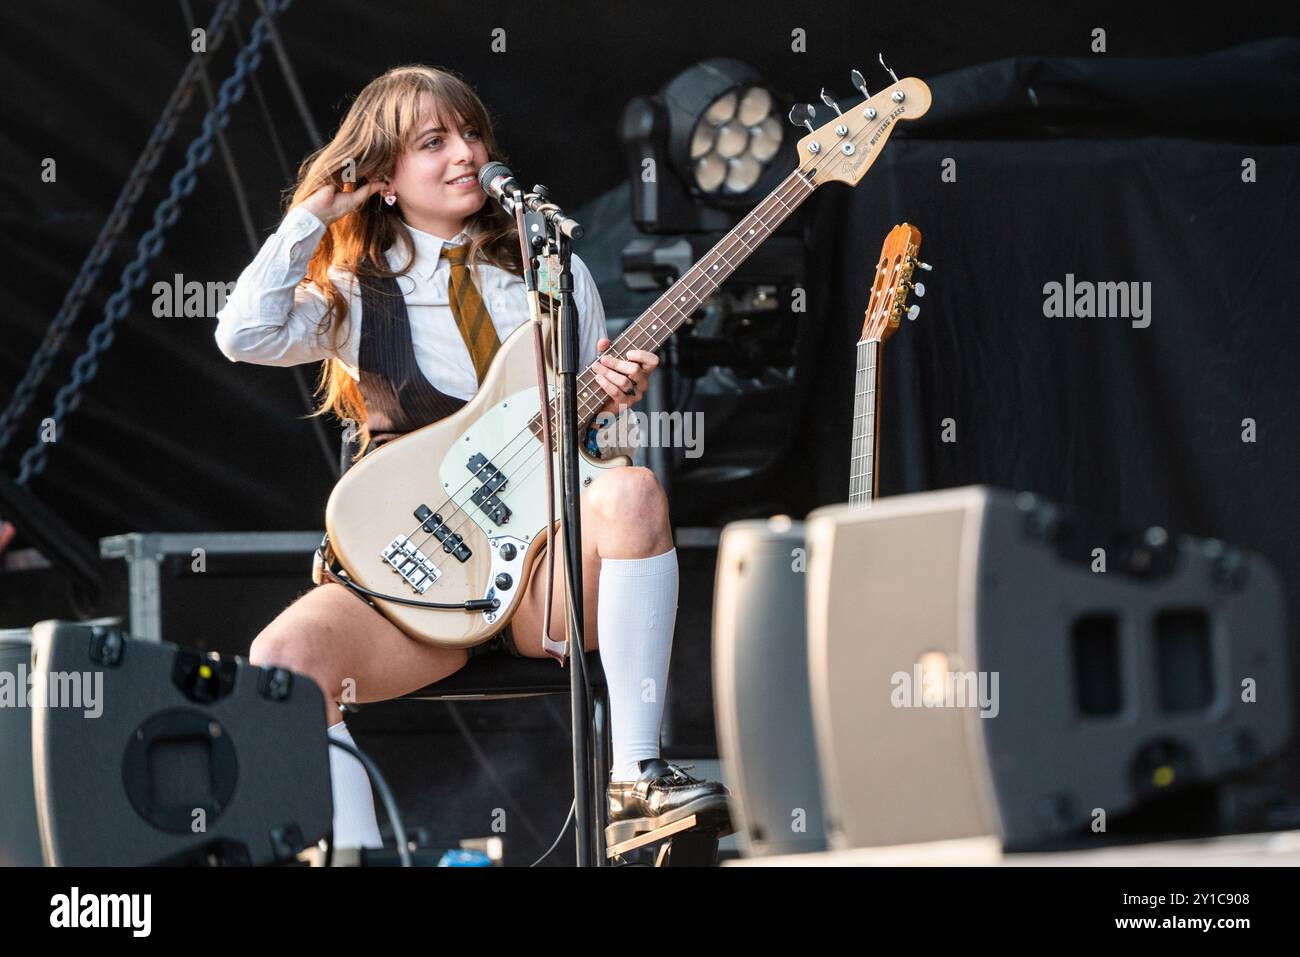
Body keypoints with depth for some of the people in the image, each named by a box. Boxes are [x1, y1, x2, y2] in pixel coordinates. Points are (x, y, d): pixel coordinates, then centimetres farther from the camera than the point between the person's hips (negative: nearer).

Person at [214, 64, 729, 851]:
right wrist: (316, 214, -1)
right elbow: (245, 335, -9)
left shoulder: (557, 278, 15)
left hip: (547, 565, 1)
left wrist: (614, 402, -6)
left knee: (631, 492, -33)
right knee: (284, 656, -30)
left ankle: (636, 773, -26)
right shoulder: (360, 295, 10)